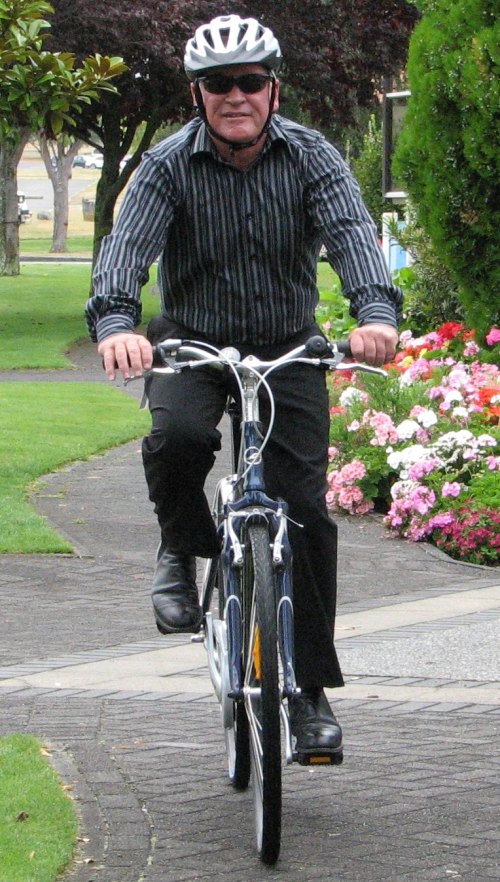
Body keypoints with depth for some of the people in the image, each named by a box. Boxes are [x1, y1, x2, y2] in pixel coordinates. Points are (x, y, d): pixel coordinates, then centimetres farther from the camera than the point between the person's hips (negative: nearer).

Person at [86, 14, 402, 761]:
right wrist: (115, 322, -48)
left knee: (305, 512, -7)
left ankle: (310, 691, 4)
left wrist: (376, 311, -47)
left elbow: (351, 231, -26)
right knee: (179, 435, -34)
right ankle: (181, 549, 0)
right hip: (192, 343, -1)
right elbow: (129, 243, -26)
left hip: (288, 348, 1)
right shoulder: (169, 165, -12)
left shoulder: (310, 157, -10)